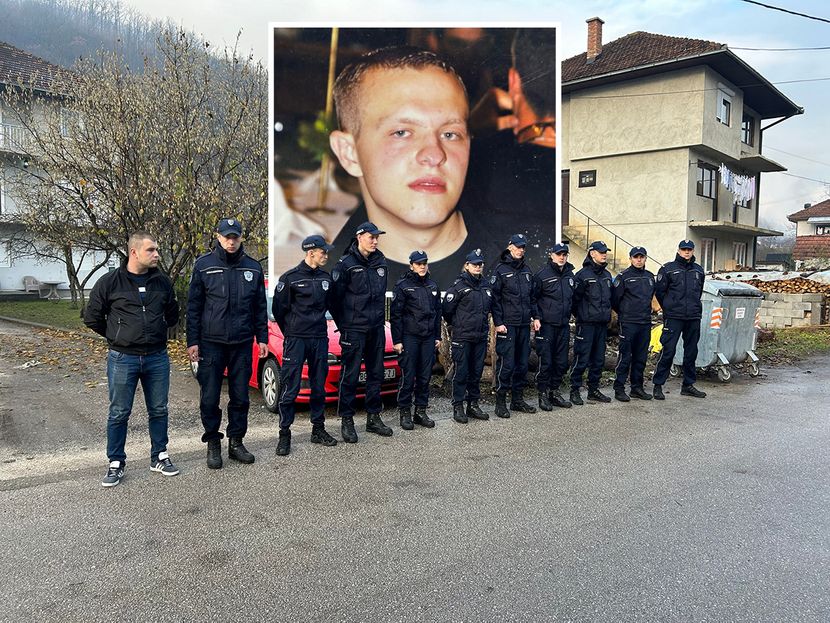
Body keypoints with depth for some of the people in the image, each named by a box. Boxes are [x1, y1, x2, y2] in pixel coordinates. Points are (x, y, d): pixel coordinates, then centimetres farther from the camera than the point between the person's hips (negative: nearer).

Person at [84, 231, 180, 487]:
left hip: (157, 358, 3)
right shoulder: (109, 282, -6)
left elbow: (172, 315, 18)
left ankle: (160, 457, 25)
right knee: (119, 413, 5)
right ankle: (116, 463, 19)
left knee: (158, 410, 11)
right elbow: (92, 317, 3)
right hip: (123, 359, -3)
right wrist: (117, 337, 7)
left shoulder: (162, 282, 4)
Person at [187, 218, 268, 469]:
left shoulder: (253, 267, 7)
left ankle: (236, 443, 20)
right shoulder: (204, 265, -1)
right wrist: (192, 341, -5)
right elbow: (194, 306, 0)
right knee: (210, 398, 1)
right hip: (211, 342, -2)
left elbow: (260, 307, 11)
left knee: (240, 396, 8)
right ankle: (213, 444, 16)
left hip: (242, 344, 2)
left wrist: (262, 338, 7)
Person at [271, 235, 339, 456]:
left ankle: (318, 430, 22)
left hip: (320, 339, 5)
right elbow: (278, 308, -2)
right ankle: (284, 434, 6)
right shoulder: (290, 278, -7)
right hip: (295, 340, -5)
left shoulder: (325, 278, 8)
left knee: (319, 386, 11)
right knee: (290, 389, -2)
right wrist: (290, 332, 5)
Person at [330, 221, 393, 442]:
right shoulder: (346, 264, -9)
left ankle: (373, 418, 23)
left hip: (377, 329, 6)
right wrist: (343, 324, -2)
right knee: (350, 376, -2)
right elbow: (335, 297, -7)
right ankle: (346, 421, 8)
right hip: (354, 330, -6)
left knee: (376, 374, 11)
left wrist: (380, 319, 15)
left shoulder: (380, 262, 10)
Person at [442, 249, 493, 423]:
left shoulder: (486, 286, 12)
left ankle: (473, 405, 22)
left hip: (481, 337, 6)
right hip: (461, 338, -6)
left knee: (476, 373, 11)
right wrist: (456, 325, 5)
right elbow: (447, 309, -7)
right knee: (461, 373, -2)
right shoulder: (458, 286, -8)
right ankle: (458, 407, 7)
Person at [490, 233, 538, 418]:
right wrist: (498, 323, -14)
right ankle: (500, 402, 3)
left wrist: (535, 317, 13)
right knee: (506, 364, -6)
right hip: (507, 325, -7)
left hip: (524, 325, 7)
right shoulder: (501, 269, -6)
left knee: (522, 363, 11)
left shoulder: (526, 269, 15)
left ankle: (518, 400, 21)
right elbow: (495, 298, -9)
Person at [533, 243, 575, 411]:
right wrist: (537, 318, -11)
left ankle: (554, 392, 24)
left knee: (561, 362, 11)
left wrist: (568, 315, 18)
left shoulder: (569, 274, 12)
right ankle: (543, 394, 8)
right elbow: (532, 297, -7)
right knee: (545, 362, -3)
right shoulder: (542, 275, -8)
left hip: (564, 326, 6)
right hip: (546, 325, -6)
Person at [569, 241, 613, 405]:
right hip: (586, 324, -7)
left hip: (602, 324, 7)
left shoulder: (607, 275, 14)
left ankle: (594, 390, 22)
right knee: (581, 359, -5)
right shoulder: (583, 275, -10)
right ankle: (574, 391, 4)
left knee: (598, 359, 12)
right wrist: (581, 316, -2)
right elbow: (575, 298, -9)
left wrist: (606, 314, 16)